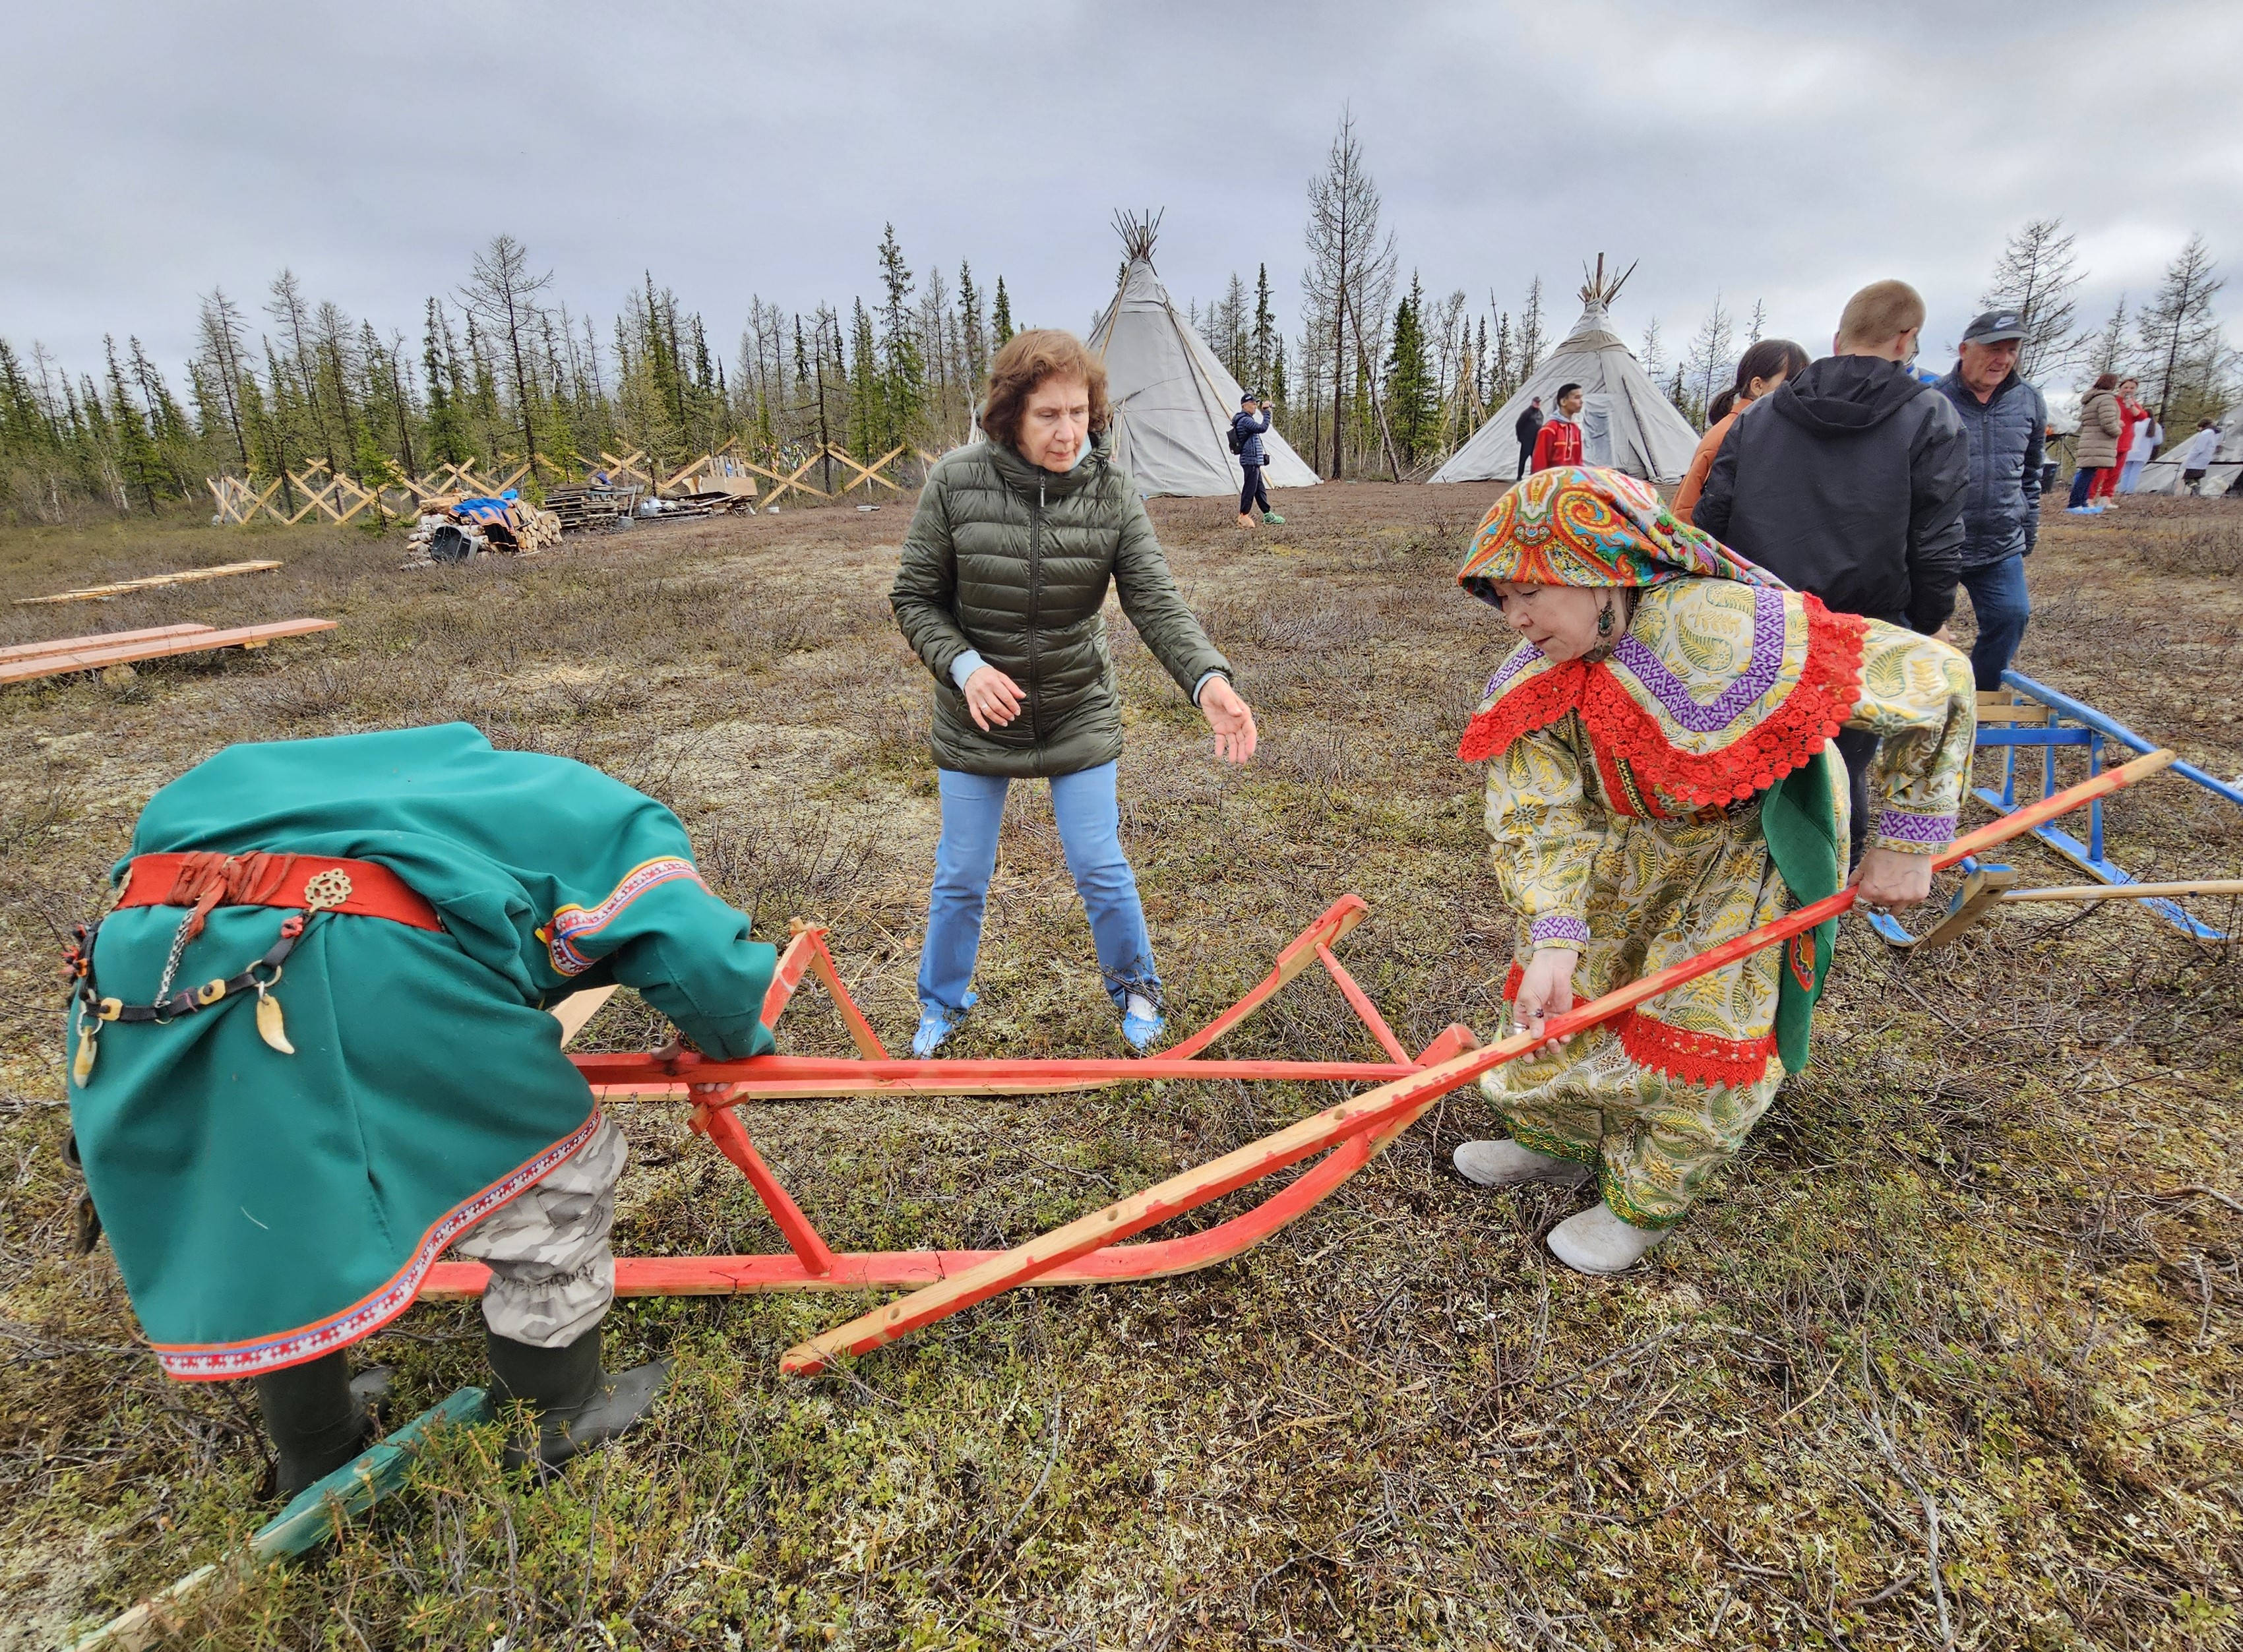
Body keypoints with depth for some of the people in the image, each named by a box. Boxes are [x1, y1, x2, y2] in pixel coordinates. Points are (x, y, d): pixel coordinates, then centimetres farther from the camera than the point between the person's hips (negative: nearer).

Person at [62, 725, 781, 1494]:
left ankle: (316, 1457, 49)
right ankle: (555, 1415, 34)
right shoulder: (608, 817, 21)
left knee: (268, 1224, 30)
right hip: (362, 966, -7)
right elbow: (705, 961, 4)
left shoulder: (434, 771, 38)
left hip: (140, 958, 8)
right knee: (558, 1167, 17)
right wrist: (741, 1045, 26)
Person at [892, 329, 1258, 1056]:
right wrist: (963, 665, -23)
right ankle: (942, 1003, 38)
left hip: (1079, 715, 0)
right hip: (976, 718, 0)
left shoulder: (1112, 492, -12)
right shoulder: (956, 482, -14)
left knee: (1100, 870, 6)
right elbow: (915, 597, -5)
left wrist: (1209, 679, -36)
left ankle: (1133, 986, 34)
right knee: (961, 877, 12)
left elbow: (1156, 602, -18)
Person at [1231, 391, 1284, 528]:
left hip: (1254, 460, 11)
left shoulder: (1246, 420, 19)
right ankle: (1243, 516, -3)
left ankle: (1268, 515, 17)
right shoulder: (1245, 420, -15)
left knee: (1260, 489, 13)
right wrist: (1266, 412, -21)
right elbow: (1262, 428, -25)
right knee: (1250, 489, -7)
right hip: (1250, 460, -11)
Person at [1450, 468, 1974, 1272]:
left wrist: (1904, 840, -21)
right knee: (1563, 992, 9)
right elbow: (1537, 819, -19)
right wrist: (1553, 940, -34)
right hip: (1629, 844, 5)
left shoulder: (1718, 629, -38)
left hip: (1750, 848, -5)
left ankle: (1646, 1201, 23)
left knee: (1697, 1030, -2)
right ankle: (1558, 1141, 36)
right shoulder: (1533, 682, -19)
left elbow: (1931, 674, -29)